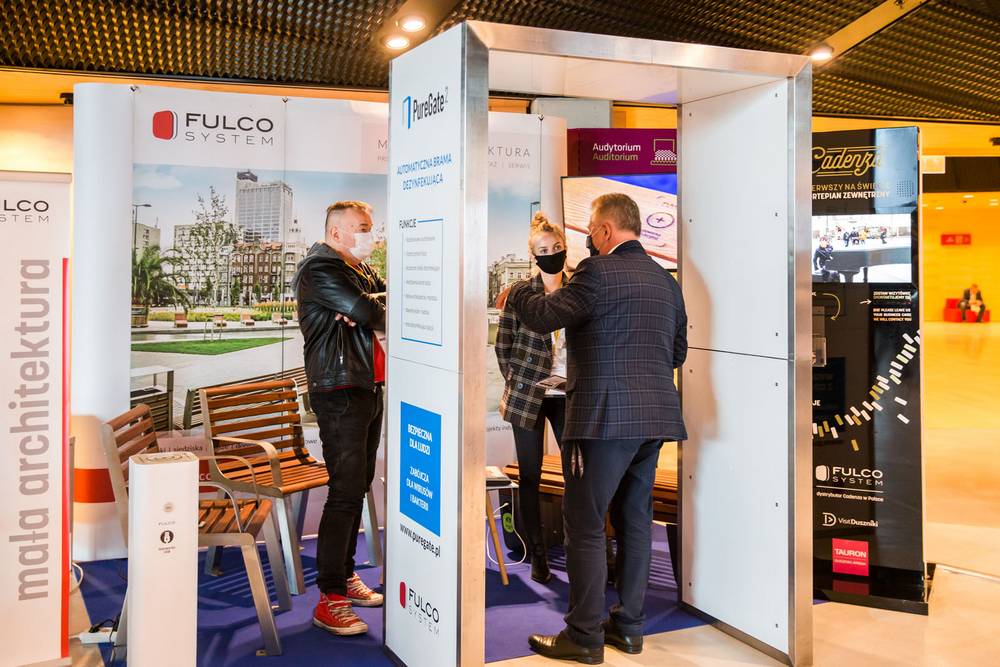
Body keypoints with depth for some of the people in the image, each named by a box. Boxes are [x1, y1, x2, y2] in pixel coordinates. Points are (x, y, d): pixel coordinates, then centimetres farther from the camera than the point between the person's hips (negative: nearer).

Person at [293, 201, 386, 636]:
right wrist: (379, 310, 1)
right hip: (339, 391, -9)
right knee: (346, 490, -11)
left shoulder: (361, 270, 19)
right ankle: (329, 599, -5)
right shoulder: (320, 268, -10)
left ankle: (345, 576, 25)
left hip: (369, 387, 9)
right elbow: (368, 311, -20)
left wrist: (366, 309, -12)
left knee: (358, 486, 14)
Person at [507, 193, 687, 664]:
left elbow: (544, 316, -13)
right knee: (635, 520, 15)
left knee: (584, 524, 0)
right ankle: (629, 626, 24)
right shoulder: (666, 279, 14)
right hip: (655, 416, 8)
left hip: (606, 417, -8)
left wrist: (515, 295, 6)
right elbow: (677, 351, 20)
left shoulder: (599, 272, -11)